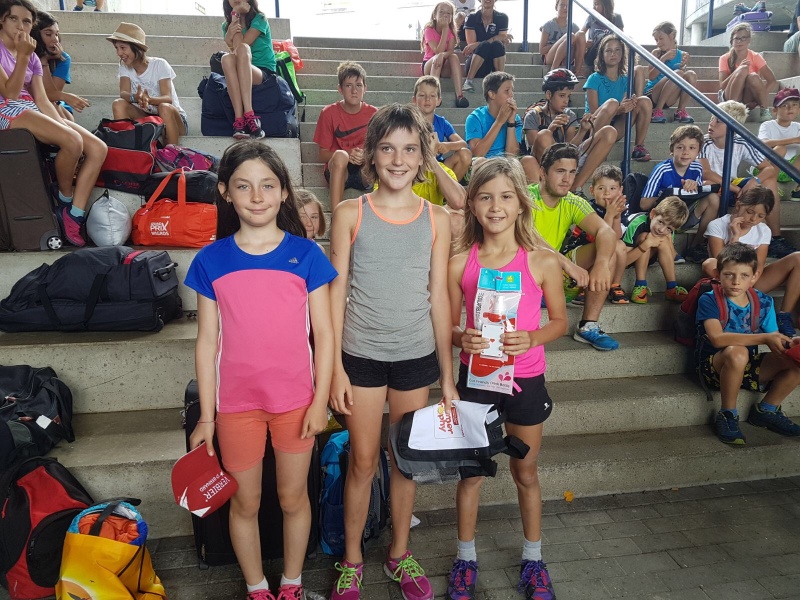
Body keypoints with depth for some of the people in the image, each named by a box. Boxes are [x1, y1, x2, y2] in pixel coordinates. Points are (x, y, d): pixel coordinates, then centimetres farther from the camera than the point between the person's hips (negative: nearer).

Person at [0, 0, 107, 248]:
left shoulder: (33, 57, 19)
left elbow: (42, 101, 10)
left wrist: (62, 125, -7)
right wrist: (22, 56, -16)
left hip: (33, 112, 8)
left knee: (98, 148, -13)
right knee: (73, 142, -32)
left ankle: (74, 217, -17)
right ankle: (65, 199, -7)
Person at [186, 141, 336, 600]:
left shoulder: (306, 254, -7)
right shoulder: (211, 261, -4)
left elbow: (323, 333, -3)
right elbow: (208, 341, 0)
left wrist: (320, 400, -6)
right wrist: (206, 417, 1)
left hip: (296, 399, 0)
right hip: (237, 402, 1)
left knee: (293, 497, 15)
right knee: (246, 502, 16)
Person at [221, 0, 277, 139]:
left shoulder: (259, 19, 1)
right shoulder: (227, 25, 13)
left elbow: (240, 47, -10)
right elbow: (234, 51, -3)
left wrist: (235, 16, -2)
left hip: (264, 73, -3)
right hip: (239, 75, 3)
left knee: (242, 49, -31)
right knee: (227, 58, -30)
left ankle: (248, 115, -45)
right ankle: (239, 120, -42)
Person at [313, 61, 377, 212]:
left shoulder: (374, 113, 4)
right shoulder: (329, 113, 0)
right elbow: (323, 155, -1)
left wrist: (366, 156, -18)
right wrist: (347, 154, -20)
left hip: (365, 172, 1)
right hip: (337, 171, -1)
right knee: (340, 155, -35)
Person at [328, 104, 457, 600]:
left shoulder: (437, 220, 0)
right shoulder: (350, 214, -4)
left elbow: (439, 297, 2)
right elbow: (337, 293, -3)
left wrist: (448, 375, 2)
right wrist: (335, 367, -7)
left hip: (417, 356, 2)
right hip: (362, 355, -1)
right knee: (363, 461, 10)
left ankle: (400, 553, 36)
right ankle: (352, 559, 32)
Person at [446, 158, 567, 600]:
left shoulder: (542, 261, -8)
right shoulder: (459, 263, -6)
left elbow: (559, 321, 2)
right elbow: (449, 325, 2)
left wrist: (532, 338, -17)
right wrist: (461, 337, -20)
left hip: (525, 377, 0)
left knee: (526, 471, 17)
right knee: (471, 470, 13)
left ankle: (533, 559, 38)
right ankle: (466, 558, 34)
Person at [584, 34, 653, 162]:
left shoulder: (625, 80, 10)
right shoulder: (595, 79, -5)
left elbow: (625, 108, 10)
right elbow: (593, 113, -11)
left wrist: (631, 104, -15)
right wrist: (619, 109, -27)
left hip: (615, 129, 5)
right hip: (595, 127, -4)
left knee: (645, 101, -15)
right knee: (612, 103, -33)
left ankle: (639, 147, -14)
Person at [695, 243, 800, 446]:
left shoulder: (763, 302, 2)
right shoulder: (709, 300, -13)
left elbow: (774, 339, -3)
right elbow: (717, 338, -28)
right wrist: (764, 338, -32)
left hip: (749, 368, 5)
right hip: (715, 367, -5)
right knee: (737, 352, -36)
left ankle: (766, 410, 8)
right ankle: (727, 415, -15)